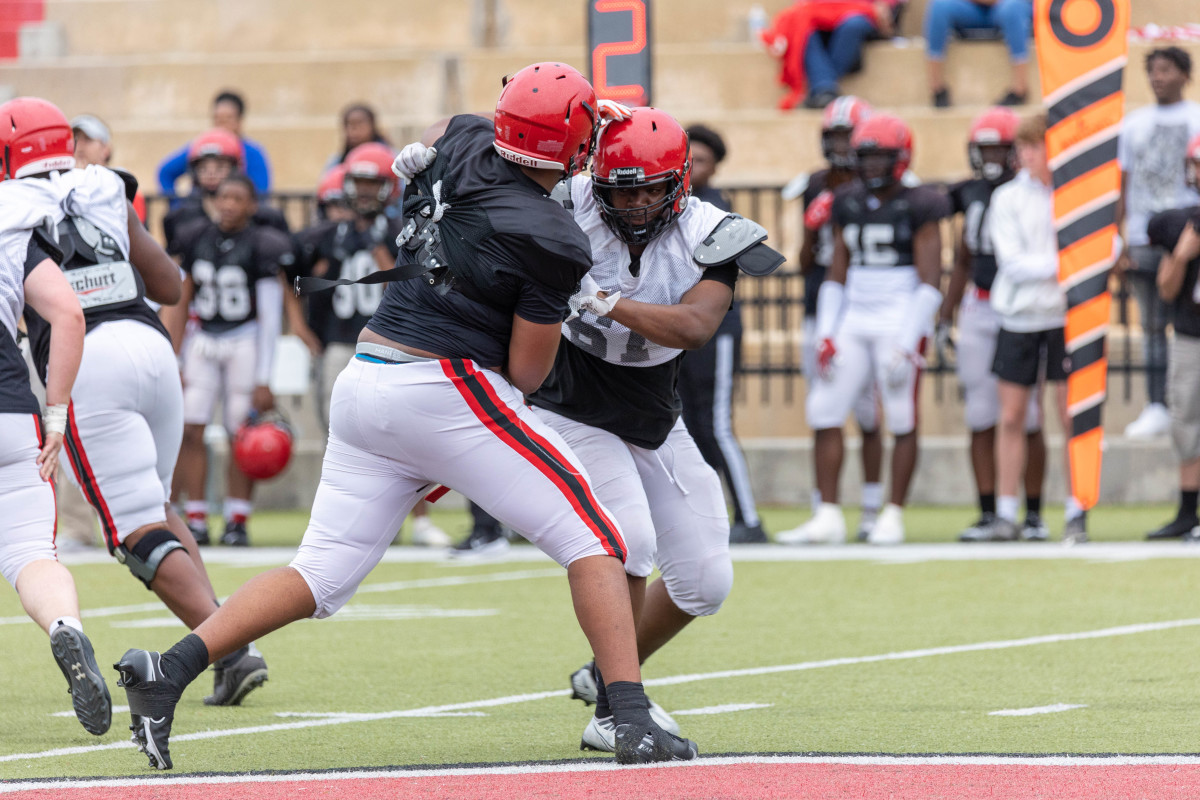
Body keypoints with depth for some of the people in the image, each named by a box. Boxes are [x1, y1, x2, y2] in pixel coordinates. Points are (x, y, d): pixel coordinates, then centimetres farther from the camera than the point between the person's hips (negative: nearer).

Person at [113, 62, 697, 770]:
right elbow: (527, 372, -5)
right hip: (448, 389, -7)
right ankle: (633, 720, -8)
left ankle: (170, 670, -4)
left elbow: (431, 137, 34)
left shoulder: (463, 146, 8)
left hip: (364, 386, 7)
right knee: (592, 539, 1)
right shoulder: (553, 241, -11)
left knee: (326, 571, 9)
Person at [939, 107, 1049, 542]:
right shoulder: (972, 195, 11)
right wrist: (944, 318, 18)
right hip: (978, 312, 5)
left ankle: (1033, 514, 6)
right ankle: (987, 514, 7)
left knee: (1028, 419, -3)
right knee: (981, 419, 3)